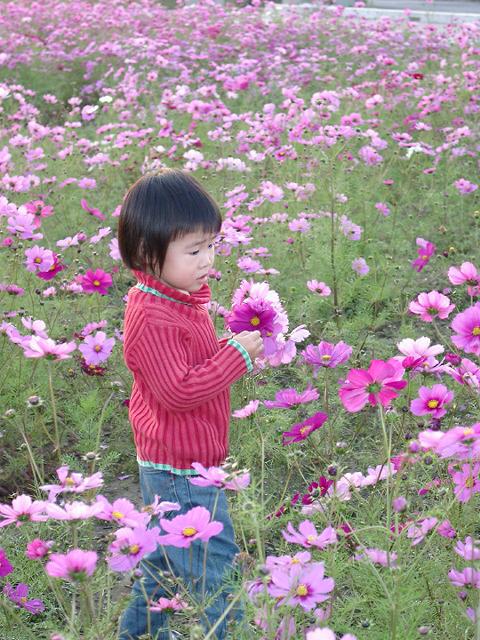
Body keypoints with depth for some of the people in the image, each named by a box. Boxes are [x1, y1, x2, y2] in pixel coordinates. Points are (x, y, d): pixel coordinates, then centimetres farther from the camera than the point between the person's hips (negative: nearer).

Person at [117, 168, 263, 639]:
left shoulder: (179, 299, 6)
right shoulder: (153, 319, -27)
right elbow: (178, 391, -29)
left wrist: (232, 349, 4)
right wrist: (236, 355, -26)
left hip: (167, 464, 11)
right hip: (180, 468, -11)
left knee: (166, 556, 26)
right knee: (216, 570, -1)